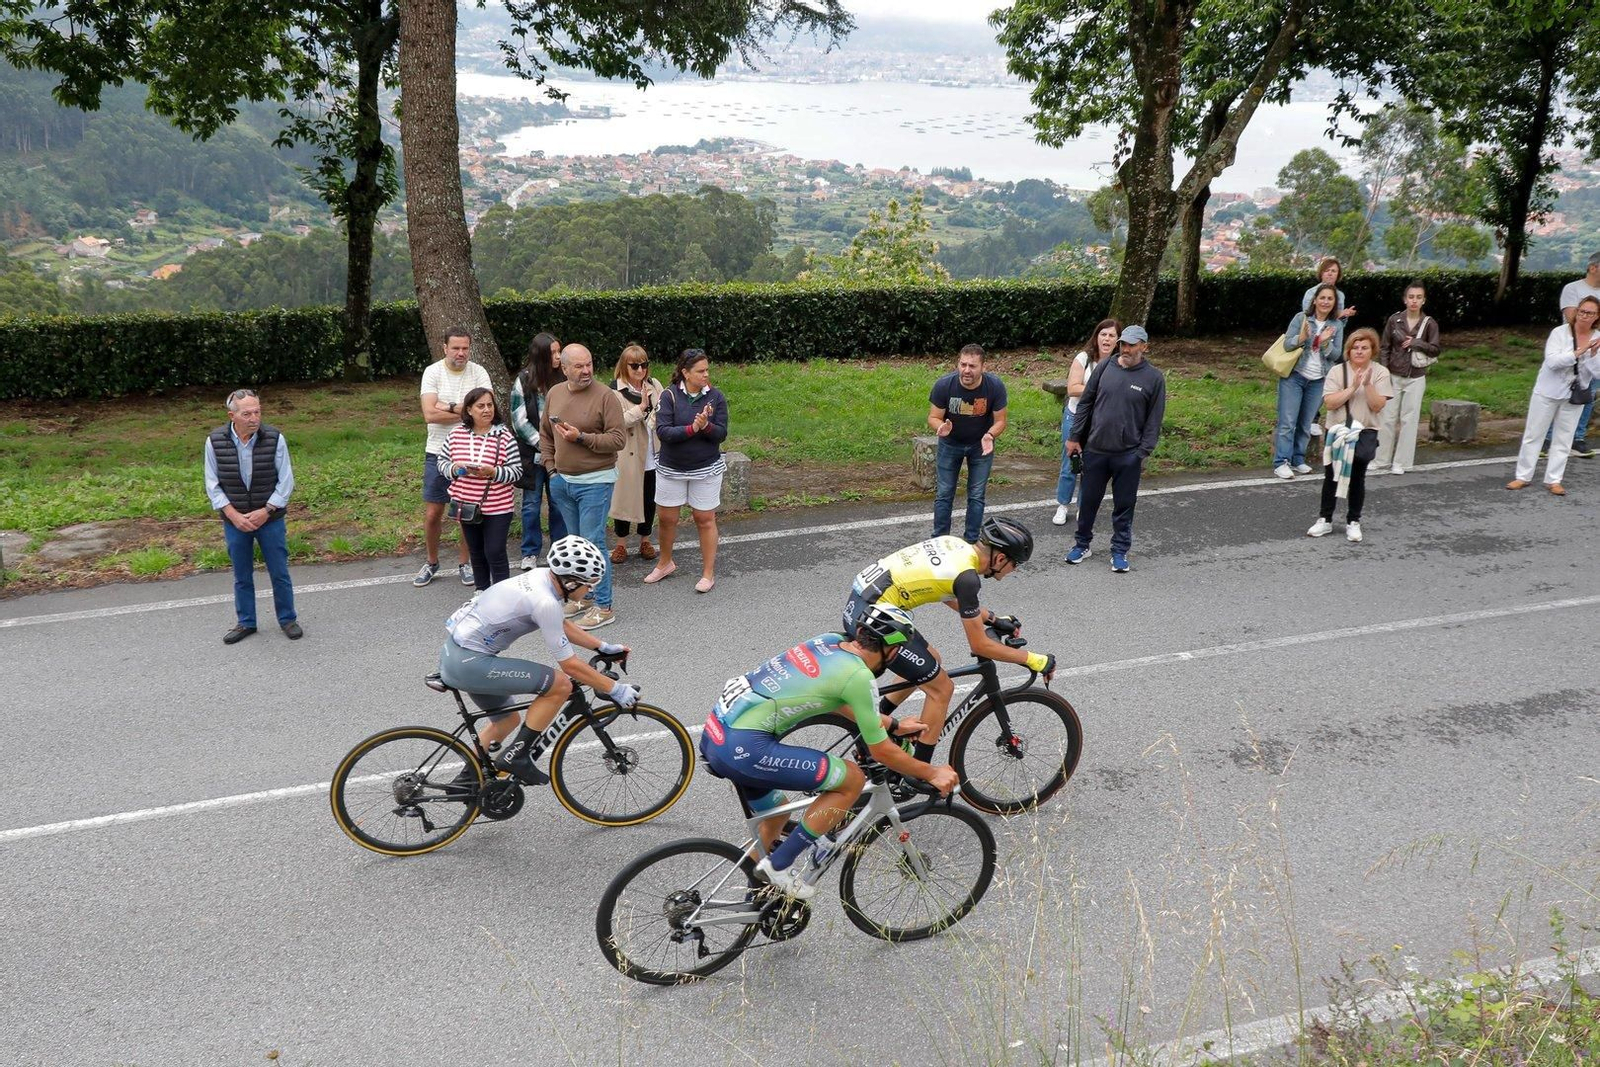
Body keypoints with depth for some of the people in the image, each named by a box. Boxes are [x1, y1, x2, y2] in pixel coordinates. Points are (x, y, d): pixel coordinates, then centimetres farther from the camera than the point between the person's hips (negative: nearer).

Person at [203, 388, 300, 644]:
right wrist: (233, 515, -12)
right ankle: (245, 623, 28)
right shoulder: (215, 441, -10)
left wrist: (265, 512, -14)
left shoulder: (275, 438, -14)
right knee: (241, 576, 13)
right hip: (234, 521, 1)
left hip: (270, 519, -1)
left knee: (279, 573, 8)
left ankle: (288, 619, 25)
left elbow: (285, 481, -7)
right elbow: (212, 484, -3)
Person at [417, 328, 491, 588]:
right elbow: (429, 415, -17)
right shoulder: (433, 372, -7)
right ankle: (431, 562, 27)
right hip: (438, 453, 0)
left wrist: (448, 407, -17)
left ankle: (465, 563, 26)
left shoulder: (479, 373, -5)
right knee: (433, 514, 7)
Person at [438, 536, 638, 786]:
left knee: (507, 720, 27)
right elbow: (570, 665, -18)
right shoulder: (545, 602, -24)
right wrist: (615, 690, -10)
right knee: (561, 684, -13)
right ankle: (516, 756, -3)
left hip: (455, 650, 10)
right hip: (467, 662, -10)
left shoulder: (542, 577, 2)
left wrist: (603, 647, 20)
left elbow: (563, 625, 20)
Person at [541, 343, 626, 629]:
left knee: (592, 542, -7)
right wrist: (551, 466, 10)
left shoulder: (606, 396, -12)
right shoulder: (555, 393, 6)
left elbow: (618, 440, -16)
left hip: (594, 481, -6)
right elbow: (545, 434, 17)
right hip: (562, 480, 6)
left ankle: (603, 607, 0)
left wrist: (581, 438, -22)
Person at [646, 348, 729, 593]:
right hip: (671, 469, 1)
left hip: (706, 469, -1)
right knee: (666, 518, 13)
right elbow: (662, 432, -19)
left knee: (705, 519, 6)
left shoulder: (715, 396, -6)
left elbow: (721, 434, -9)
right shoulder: (669, 396, -11)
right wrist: (692, 428, -29)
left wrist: (706, 426, -28)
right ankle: (665, 563, 37)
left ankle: (708, 572, 19)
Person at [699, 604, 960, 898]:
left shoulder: (829, 641, 14)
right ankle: (780, 864, 3)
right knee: (852, 779, -2)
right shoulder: (858, 675, -9)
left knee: (775, 815, 29)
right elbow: (881, 752, 0)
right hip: (745, 747, -9)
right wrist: (932, 773, 15)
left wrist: (893, 724, 42)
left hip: (714, 734, 9)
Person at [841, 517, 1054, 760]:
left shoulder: (955, 544, 8)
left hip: (860, 599, 9)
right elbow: (979, 645, -10)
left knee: (930, 659, 26)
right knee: (941, 688, 1)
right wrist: (1032, 659, -1)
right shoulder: (967, 577, -17)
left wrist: (992, 618, 29)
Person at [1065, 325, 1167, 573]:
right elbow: (1085, 403, 7)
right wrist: (1075, 437, 5)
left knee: (1124, 506, 7)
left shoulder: (1154, 378, -4)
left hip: (1129, 455, -2)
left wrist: (1143, 452, -9)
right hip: (1095, 450, 2)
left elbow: (1154, 420, -3)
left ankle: (1120, 552, 20)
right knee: (1089, 501, 12)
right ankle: (1082, 545, 27)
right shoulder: (1105, 367, 2)